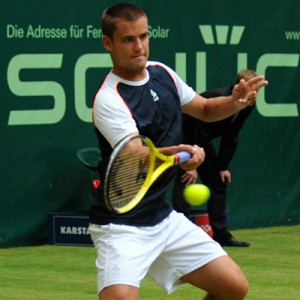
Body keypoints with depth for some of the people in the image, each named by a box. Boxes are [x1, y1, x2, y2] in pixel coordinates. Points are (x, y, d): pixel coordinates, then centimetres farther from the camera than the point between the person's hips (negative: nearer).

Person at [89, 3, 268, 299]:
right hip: (122, 226, -7)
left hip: (164, 218, 7)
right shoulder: (109, 99, -19)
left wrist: (234, 101, -2)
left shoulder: (162, 73, 4)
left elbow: (205, 109, 19)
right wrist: (177, 155, -52)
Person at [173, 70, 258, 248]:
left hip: (203, 139, 9)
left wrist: (223, 167, -2)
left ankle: (221, 234, 13)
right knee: (185, 180, -18)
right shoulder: (217, 99, -32)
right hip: (184, 135, -9)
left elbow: (231, 137, 1)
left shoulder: (247, 106, -8)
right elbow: (199, 133, -30)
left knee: (218, 182, 7)